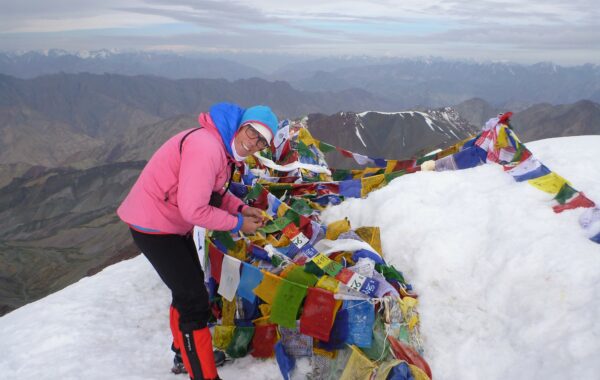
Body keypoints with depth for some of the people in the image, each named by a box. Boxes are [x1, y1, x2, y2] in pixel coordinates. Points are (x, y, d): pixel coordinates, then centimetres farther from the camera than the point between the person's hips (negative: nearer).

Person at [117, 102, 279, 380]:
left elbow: (216, 192, 12)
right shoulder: (206, 147, -29)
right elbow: (194, 210, -30)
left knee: (188, 289, 23)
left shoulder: (223, 146, 2)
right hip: (153, 226, -10)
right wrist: (238, 223, -18)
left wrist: (242, 209, -4)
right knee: (194, 300, -6)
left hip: (172, 222, 10)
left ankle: (186, 353, 44)